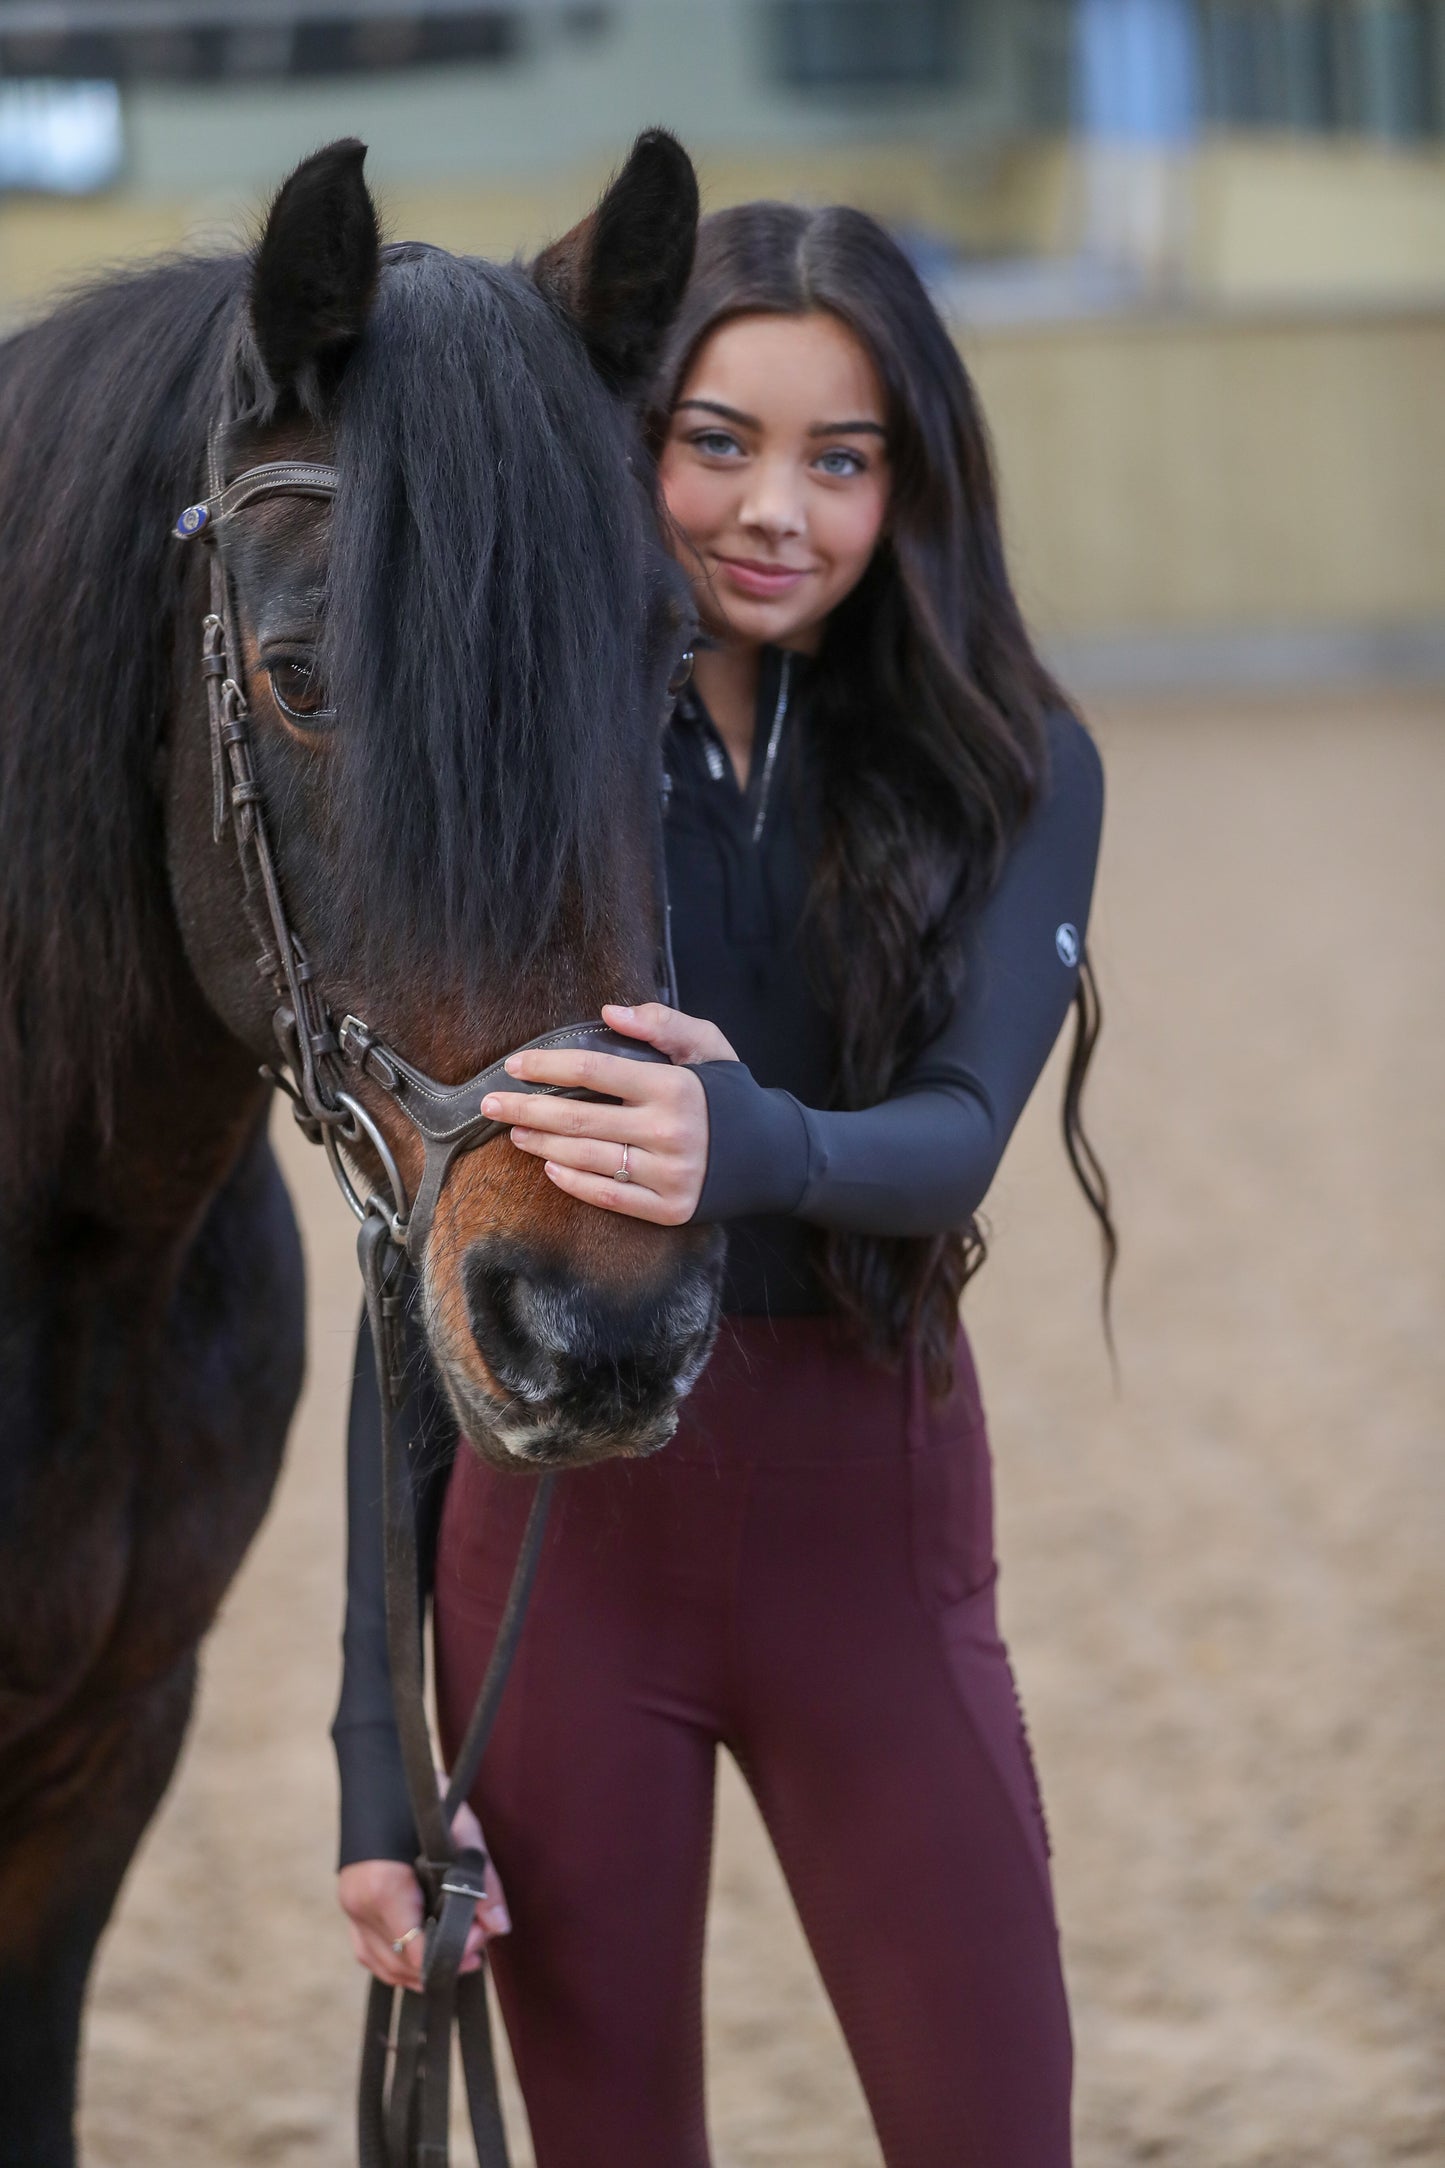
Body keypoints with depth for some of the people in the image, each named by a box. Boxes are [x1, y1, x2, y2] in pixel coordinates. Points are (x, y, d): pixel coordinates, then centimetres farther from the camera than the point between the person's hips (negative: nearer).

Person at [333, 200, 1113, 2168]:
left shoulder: (1013, 773, -1)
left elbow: (963, 1131, -18)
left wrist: (756, 1149, -43)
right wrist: (377, 1755, -6)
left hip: (875, 1524, 0)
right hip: (561, 1526, 0)